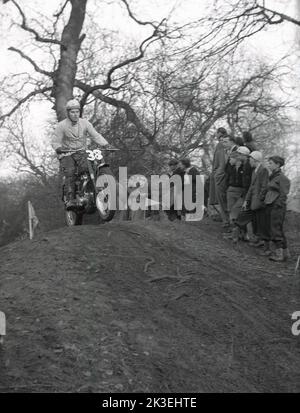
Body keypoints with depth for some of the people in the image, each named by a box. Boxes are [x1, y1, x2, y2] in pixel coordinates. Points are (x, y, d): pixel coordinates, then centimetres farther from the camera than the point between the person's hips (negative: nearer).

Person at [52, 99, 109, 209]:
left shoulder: (85, 123, 5)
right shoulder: (62, 125, -3)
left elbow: (95, 135, -1)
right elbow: (55, 141, -7)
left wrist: (106, 145, -18)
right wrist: (59, 148, -31)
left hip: (81, 153, 2)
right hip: (67, 154, -2)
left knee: (89, 169, -24)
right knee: (70, 174, -24)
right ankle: (70, 200, -27)